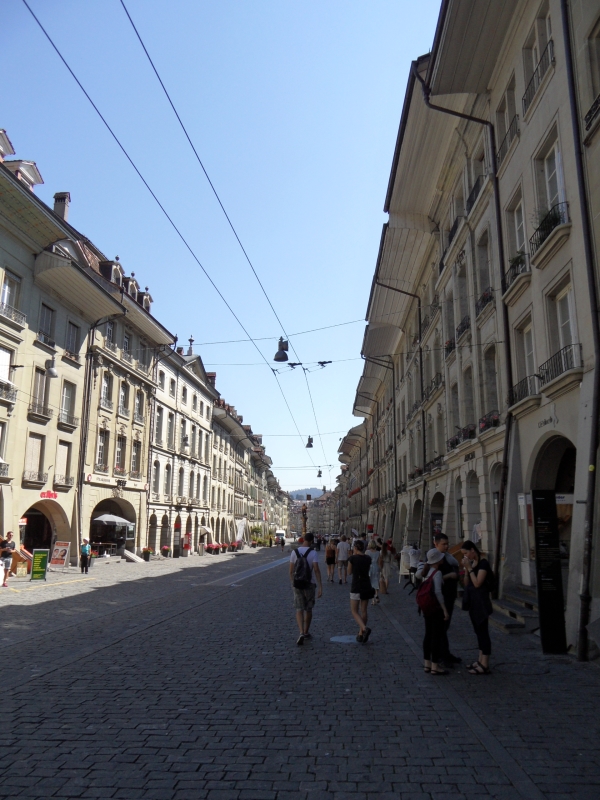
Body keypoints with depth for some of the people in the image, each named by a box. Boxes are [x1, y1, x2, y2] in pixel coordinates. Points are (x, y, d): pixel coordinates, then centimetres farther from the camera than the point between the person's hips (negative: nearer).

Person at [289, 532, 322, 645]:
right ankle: (306, 632, 29)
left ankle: (301, 633, -19)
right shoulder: (313, 553, -10)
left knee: (299, 610, 0)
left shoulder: (294, 552, -1)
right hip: (310, 584, -1)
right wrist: (320, 587, -18)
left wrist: (292, 583, 17)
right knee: (308, 609, 17)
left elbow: (291, 570, 2)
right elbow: (316, 570, -19)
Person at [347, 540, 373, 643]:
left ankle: (365, 629, -18)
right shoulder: (368, 559, 1)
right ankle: (361, 634, 18)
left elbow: (349, 572, 2)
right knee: (364, 611, 14)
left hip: (356, 586, -5)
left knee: (354, 611, 5)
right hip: (366, 586, 5)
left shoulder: (352, 558, -11)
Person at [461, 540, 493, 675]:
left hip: (481, 602, -9)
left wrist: (470, 568, -18)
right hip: (473, 602, 9)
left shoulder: (483, 563, -15)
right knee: (478, 631, 15)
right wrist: (466, 569, -2)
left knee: (483, 631, -4)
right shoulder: (472, 563, 11)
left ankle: (485, 665, 0)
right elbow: (466, 583, 9)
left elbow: (477, 583, -22)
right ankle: (480, 660, 23)